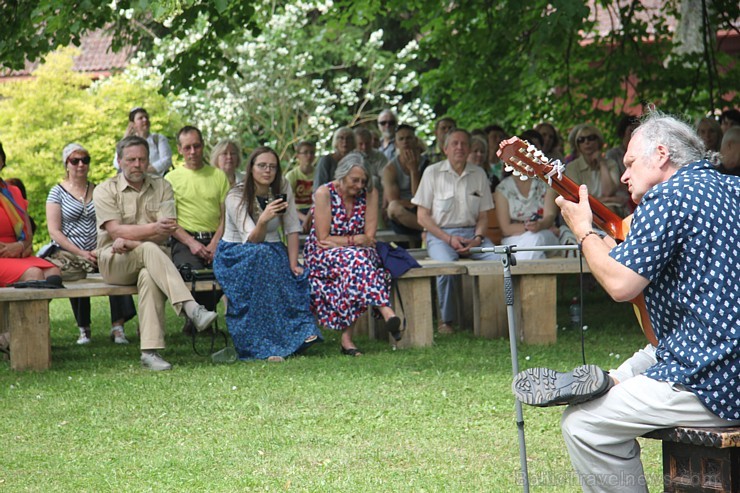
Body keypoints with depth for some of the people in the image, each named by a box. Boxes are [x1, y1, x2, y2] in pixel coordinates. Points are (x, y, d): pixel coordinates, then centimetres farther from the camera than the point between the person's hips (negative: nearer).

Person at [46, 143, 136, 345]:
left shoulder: (98, 191, 15)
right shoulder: (57, 192, 5)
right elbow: (54, 232, -3)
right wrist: (82, 254, -13)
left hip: (96, 254, 2)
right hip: (67, 253, -2)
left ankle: (118, 326, -30)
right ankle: (83, 329, -15)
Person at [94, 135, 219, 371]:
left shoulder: (162, 187, 10)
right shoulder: (105, 191, 4)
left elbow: (166, 233, -3)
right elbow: (116, 231, -12)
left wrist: (129, 240, -18)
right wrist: (153, 229, -26)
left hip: (152, 258, 2)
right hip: (114, 263, -2)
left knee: (150, 276, -36)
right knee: (149, 250, -35)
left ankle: (151, 351, -43)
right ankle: (191, 308, -48)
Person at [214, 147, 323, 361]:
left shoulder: (283, 188, -2)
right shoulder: (236, 197, -15)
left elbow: (292, 228, 0)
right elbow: (252, 241, -23)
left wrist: (293, 263, -13)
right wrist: (263, 220, -44)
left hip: (272, 251, 4)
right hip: (235, 254, -4)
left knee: (298, 277, -29)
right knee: (261, 256, -38)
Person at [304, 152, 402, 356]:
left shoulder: (369, 194, 1)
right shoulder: (324, 193, -10)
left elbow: (369, 237, -3)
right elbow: (323, 239, -13)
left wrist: (340, 242, -13)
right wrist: (355, 240, -11)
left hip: (359, 254, 3)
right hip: (322, 256, -3)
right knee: (355, 259, -36)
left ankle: (347, 336, -40)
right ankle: (385, 309, -48)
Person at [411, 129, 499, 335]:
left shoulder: (479, 174, 14)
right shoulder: (433, 173, 4)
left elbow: (483, 215, 15)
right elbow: (422, 216, 2)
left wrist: (477, 239, -7)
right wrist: (449, 239, -10)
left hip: (471, 233, 3)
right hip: (440, 233, -3)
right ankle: (446, 321, -20)